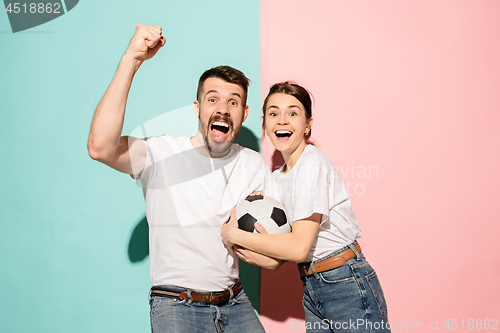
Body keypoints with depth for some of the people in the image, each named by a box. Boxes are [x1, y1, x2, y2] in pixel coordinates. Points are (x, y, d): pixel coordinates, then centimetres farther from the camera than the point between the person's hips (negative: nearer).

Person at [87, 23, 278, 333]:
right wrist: (131, 60, -30)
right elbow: (100, 147, -30)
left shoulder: (254, 165, 3)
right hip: (176, 306, -3)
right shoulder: (163, 153, -9)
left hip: (235, 303, 4)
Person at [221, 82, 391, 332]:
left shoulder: (313, 164, -17)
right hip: (312, 290, 7)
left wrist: (234, 235, -14)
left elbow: (299, 247, -22)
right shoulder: (277, 178, 8)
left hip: (348, 286, -7)